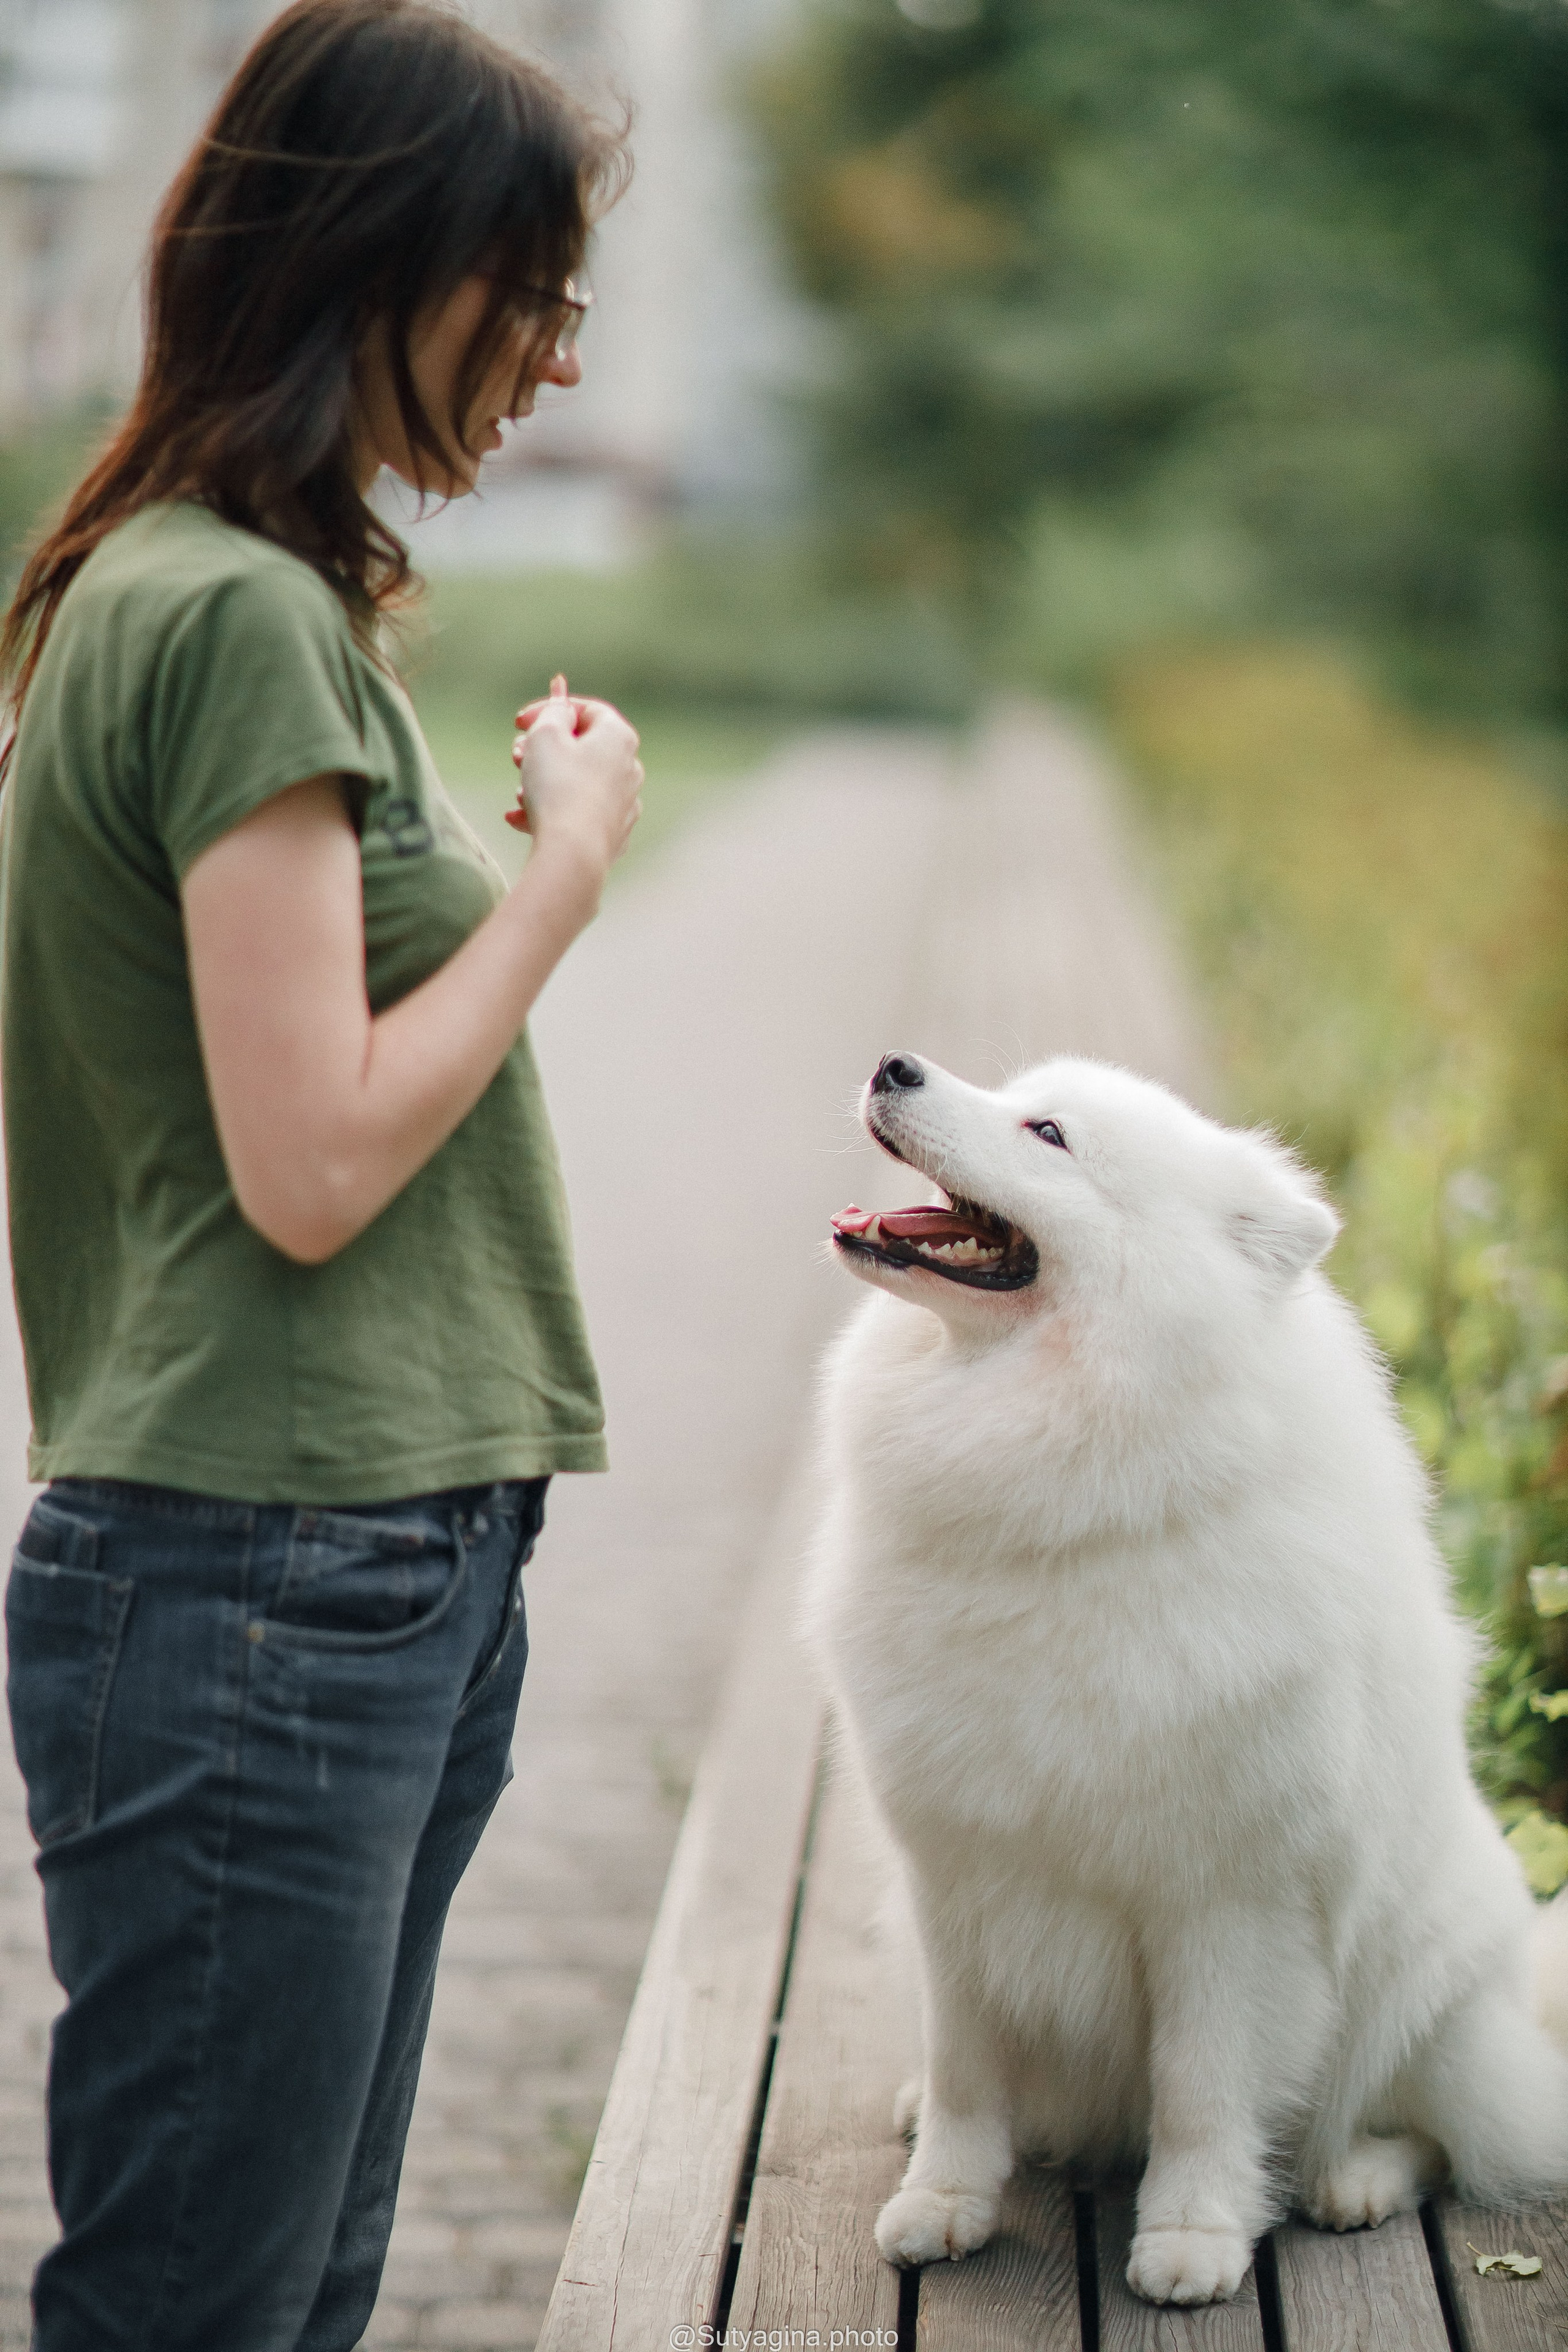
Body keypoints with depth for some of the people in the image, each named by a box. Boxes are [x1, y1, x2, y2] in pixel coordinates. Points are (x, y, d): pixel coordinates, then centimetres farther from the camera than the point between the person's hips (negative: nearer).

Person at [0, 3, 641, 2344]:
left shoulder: (221, 592, 16)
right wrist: (574, 859, -8)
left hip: (390, 1566, 10)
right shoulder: (240, 617, -14)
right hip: (264, 1595, -10)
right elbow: (312, 1163, -18)